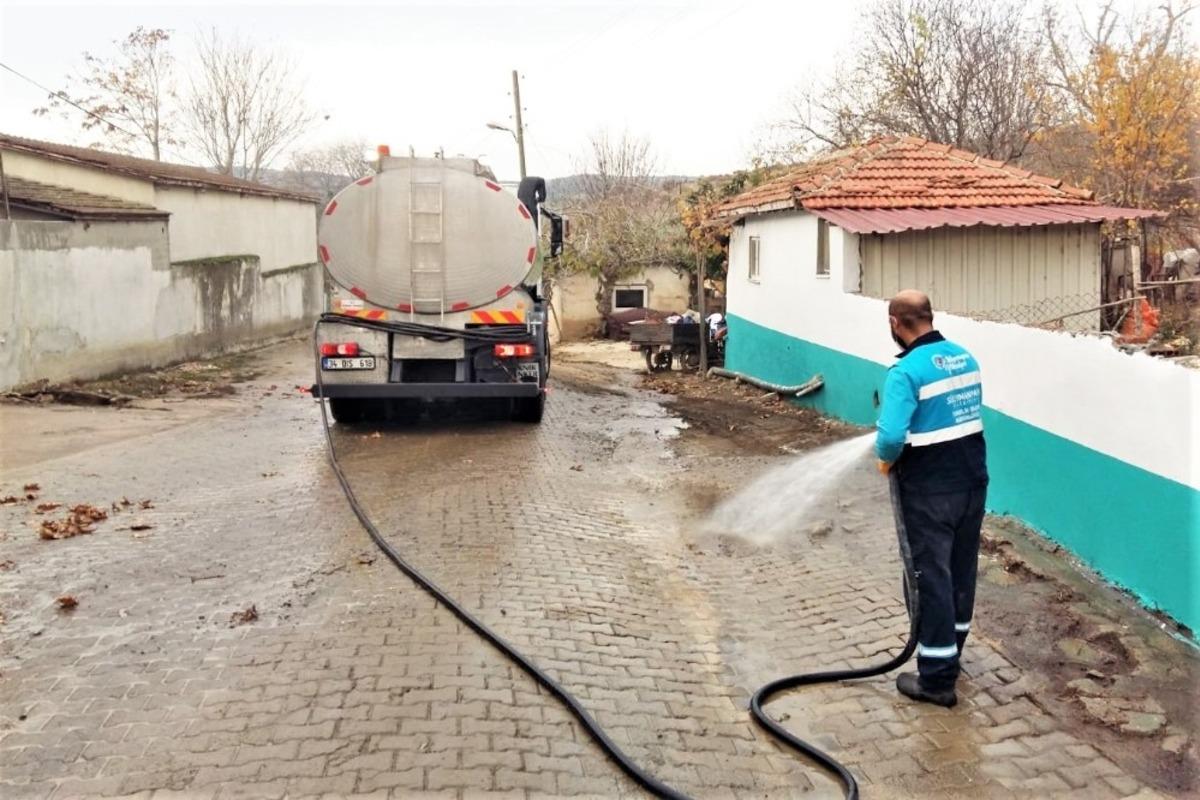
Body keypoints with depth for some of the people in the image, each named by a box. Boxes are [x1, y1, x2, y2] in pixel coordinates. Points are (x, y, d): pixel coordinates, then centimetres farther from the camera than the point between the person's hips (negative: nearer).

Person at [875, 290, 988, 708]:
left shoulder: (906, 371, -20)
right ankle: (950, 652, 37)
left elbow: (891, 436, -28)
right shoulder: (966, 358, 5)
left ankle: (937, 679, 7)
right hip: (973, 480, 8)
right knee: (962, 570, 19)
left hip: (931, 490, -7)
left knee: (933, 577, 1)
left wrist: (886, 460, -8)